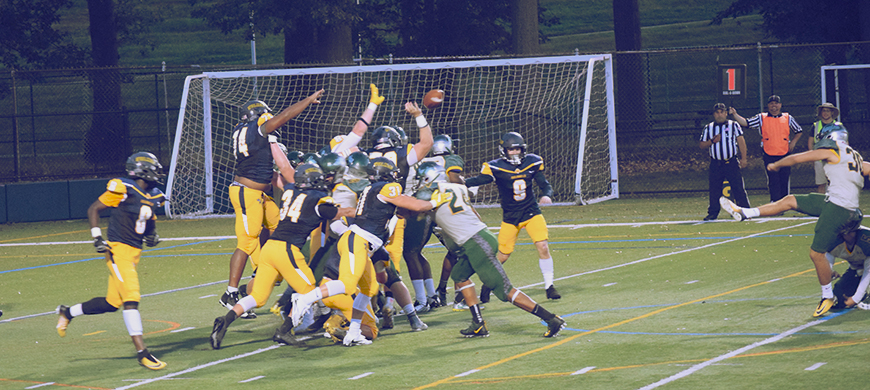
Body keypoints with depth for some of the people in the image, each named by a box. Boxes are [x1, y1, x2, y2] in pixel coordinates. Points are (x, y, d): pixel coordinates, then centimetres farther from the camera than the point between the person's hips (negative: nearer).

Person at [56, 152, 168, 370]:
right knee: (131, 299, -15)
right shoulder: (123, 189, -12)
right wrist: (97, 237, -11)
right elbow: (94, 209, -5)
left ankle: (68, 312, 34)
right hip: (118, 250, -9)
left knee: (111, 303, 13)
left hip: (134, 253, 9)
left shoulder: (153, 196, 11)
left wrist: (152, 235, 8)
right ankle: (141, 352, -16)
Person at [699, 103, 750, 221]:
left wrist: (743, 158, -4)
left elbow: (741, 141, 3)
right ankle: (713, 213, 11)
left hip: (732, 163, -2)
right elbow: (701, 145, 11)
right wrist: (712, 141, -9)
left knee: (738, 188, -6)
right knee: (714, 190, 3)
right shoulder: (708, 128, 12)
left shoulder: (734, 125, 7)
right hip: (715, 164, 2)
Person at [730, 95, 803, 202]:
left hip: (785, 155, 1)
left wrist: (793, 142, 3)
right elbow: (746, 123, 0)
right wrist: (734, 114, -13)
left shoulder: (788, 118, 9)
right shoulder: (761, 118, 6)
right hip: (769, 156, -1)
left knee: (785, 180, 3)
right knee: (773, 181, -3)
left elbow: (798, 131, 19)